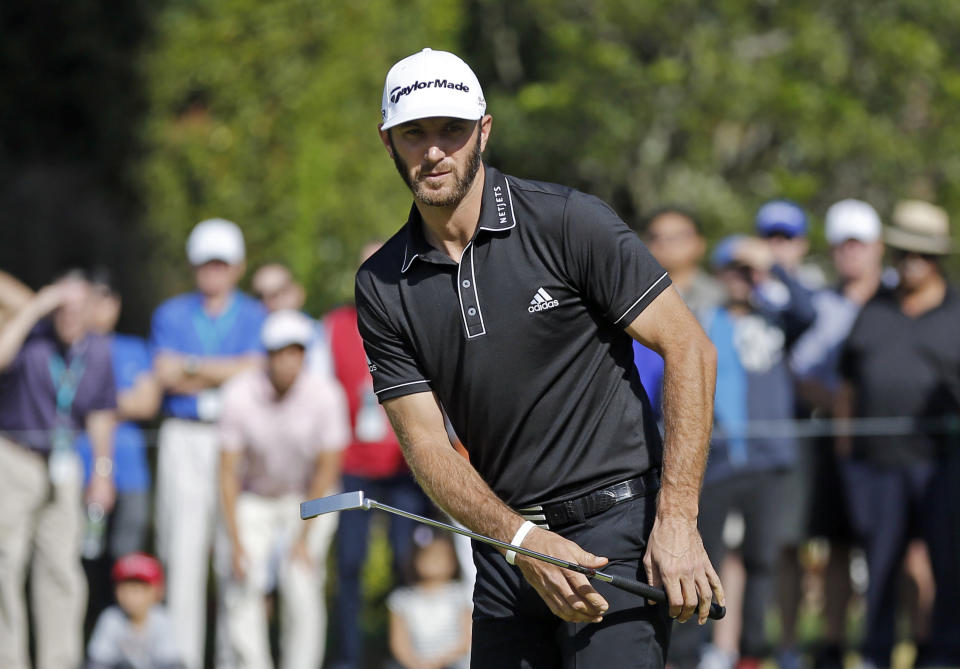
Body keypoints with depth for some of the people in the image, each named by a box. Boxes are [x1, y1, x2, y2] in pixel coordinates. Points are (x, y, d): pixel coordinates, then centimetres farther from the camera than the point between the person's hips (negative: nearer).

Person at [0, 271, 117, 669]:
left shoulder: (98, 351, 4)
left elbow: (100, 413, 13)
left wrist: (103, 471, 10)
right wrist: (32, 309, -29)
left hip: (62, 465, 5)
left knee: (61, 568, 5)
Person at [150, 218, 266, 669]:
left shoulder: (254, 317, 9)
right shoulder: (171, 314, 12)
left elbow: (254, 371, -6)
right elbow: (167, 376, -2)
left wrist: (193, 367, -5)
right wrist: (225, 374, -5)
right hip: (183, 439, 0)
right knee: (184, 546, -6)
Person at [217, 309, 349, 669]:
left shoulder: (325, 395, -22)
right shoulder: (240, 394, -21)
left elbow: (327, 469, -13)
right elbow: (228, 470, -15)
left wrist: (304, 538, -13)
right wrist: (236, 543, -18)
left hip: (310, 500, -1)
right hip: (254, 501, 1)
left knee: (302, 588, -16)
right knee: (242, 589, -12)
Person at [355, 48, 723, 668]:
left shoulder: (569, 223, -8)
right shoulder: (381, 287, 4)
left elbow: (690, 349, -9)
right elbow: (427, 444, 0)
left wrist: (677, 520, -15)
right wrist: (524, 542, -17)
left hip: (615, 521, -5)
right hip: (504, 543, 5)